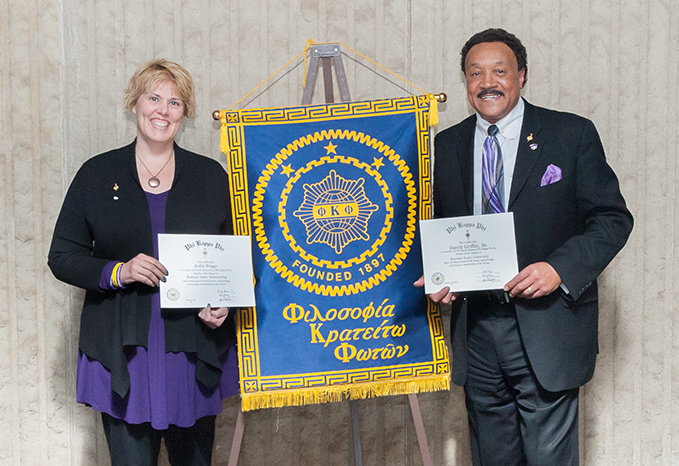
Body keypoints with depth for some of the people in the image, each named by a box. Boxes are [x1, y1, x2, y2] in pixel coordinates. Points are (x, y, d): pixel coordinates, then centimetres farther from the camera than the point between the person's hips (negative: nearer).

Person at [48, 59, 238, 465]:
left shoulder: (210, 175, 7)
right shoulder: (97, 174, 5)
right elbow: (63, 256, 4)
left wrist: (225, 302, -8)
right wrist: (117, 272, -14)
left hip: (196, 351, 1)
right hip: (123, 352, -1)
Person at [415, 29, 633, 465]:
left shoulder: (572, 134, -1)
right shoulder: (446, 145, 9)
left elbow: (613, 218, -3)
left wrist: (560, 268, -18)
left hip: (546, 328, -3)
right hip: (475, 327, 4)